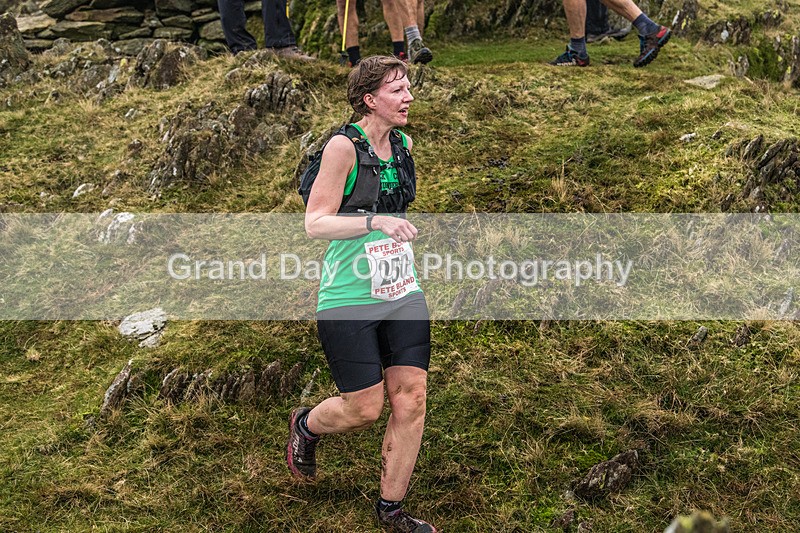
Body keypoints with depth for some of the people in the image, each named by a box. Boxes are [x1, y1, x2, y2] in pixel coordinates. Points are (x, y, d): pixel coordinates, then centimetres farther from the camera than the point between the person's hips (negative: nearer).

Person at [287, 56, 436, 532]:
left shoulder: (404, 145, 8)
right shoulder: (344, 146, -13)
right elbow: (315, 224, -16)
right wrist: (375, 221, -27)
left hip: (403, 293, 6)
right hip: (349, 299, -6)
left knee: (411, 401, 2)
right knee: (363, 410, -1)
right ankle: (305, 427, 35)